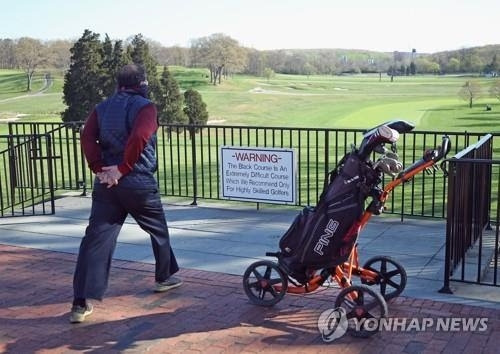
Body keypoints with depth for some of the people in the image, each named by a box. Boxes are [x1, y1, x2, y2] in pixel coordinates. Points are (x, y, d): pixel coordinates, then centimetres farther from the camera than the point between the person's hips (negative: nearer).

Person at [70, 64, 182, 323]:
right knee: (158, 231, 20)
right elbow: (139, 137, -23)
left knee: (96, 239, 1)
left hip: (106, 184, 4)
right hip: (139, 184, -4)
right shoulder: (145, 107, -5)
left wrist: (100, 169, -8)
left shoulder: (102, 108, 11)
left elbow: (87, 138, -4)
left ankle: (81, 303, -4)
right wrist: (123, 169, -16)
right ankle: (164, 278, 37)